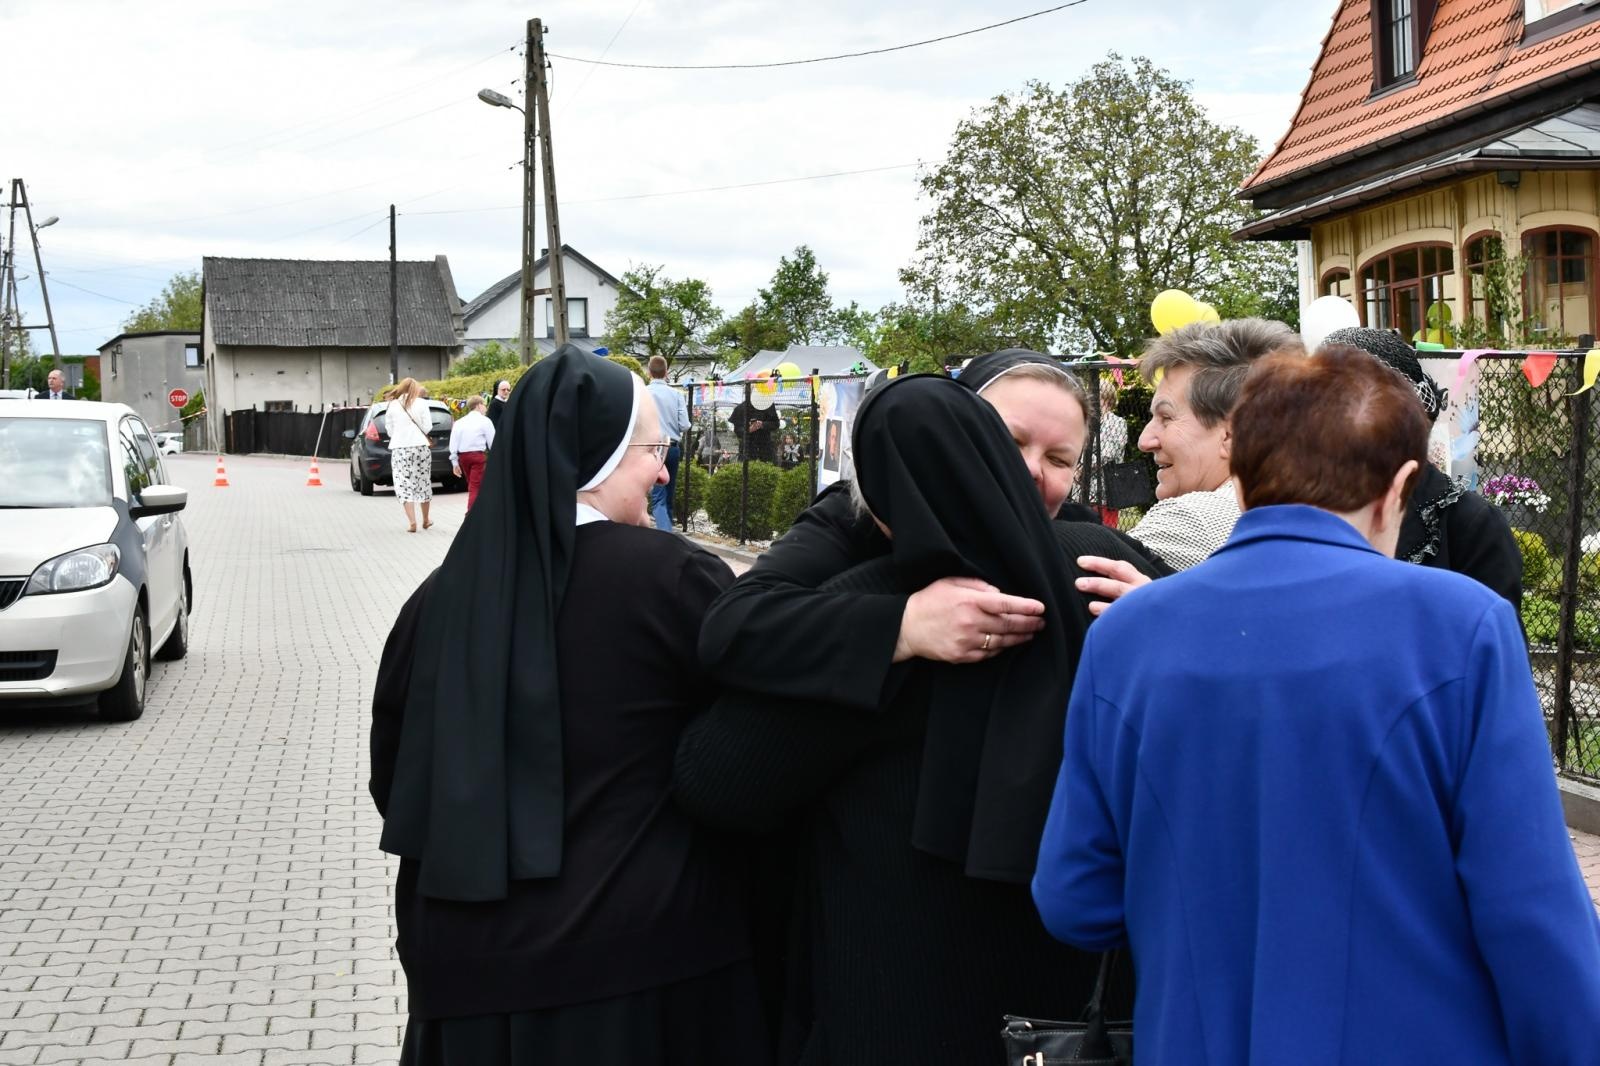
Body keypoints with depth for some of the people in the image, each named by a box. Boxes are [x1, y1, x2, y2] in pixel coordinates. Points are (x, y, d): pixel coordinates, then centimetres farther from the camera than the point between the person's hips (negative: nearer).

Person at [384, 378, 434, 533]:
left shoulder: (392, 406, 6)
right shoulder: (421, 404, 2)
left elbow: (389, 430, 6)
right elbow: (427, 427, -1)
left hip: (399, 449, 0)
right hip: (420, 446, 0)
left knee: (404, 485, -1)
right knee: (423, 483, 13)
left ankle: (412, 522, -13)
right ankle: (425, 520, 26)